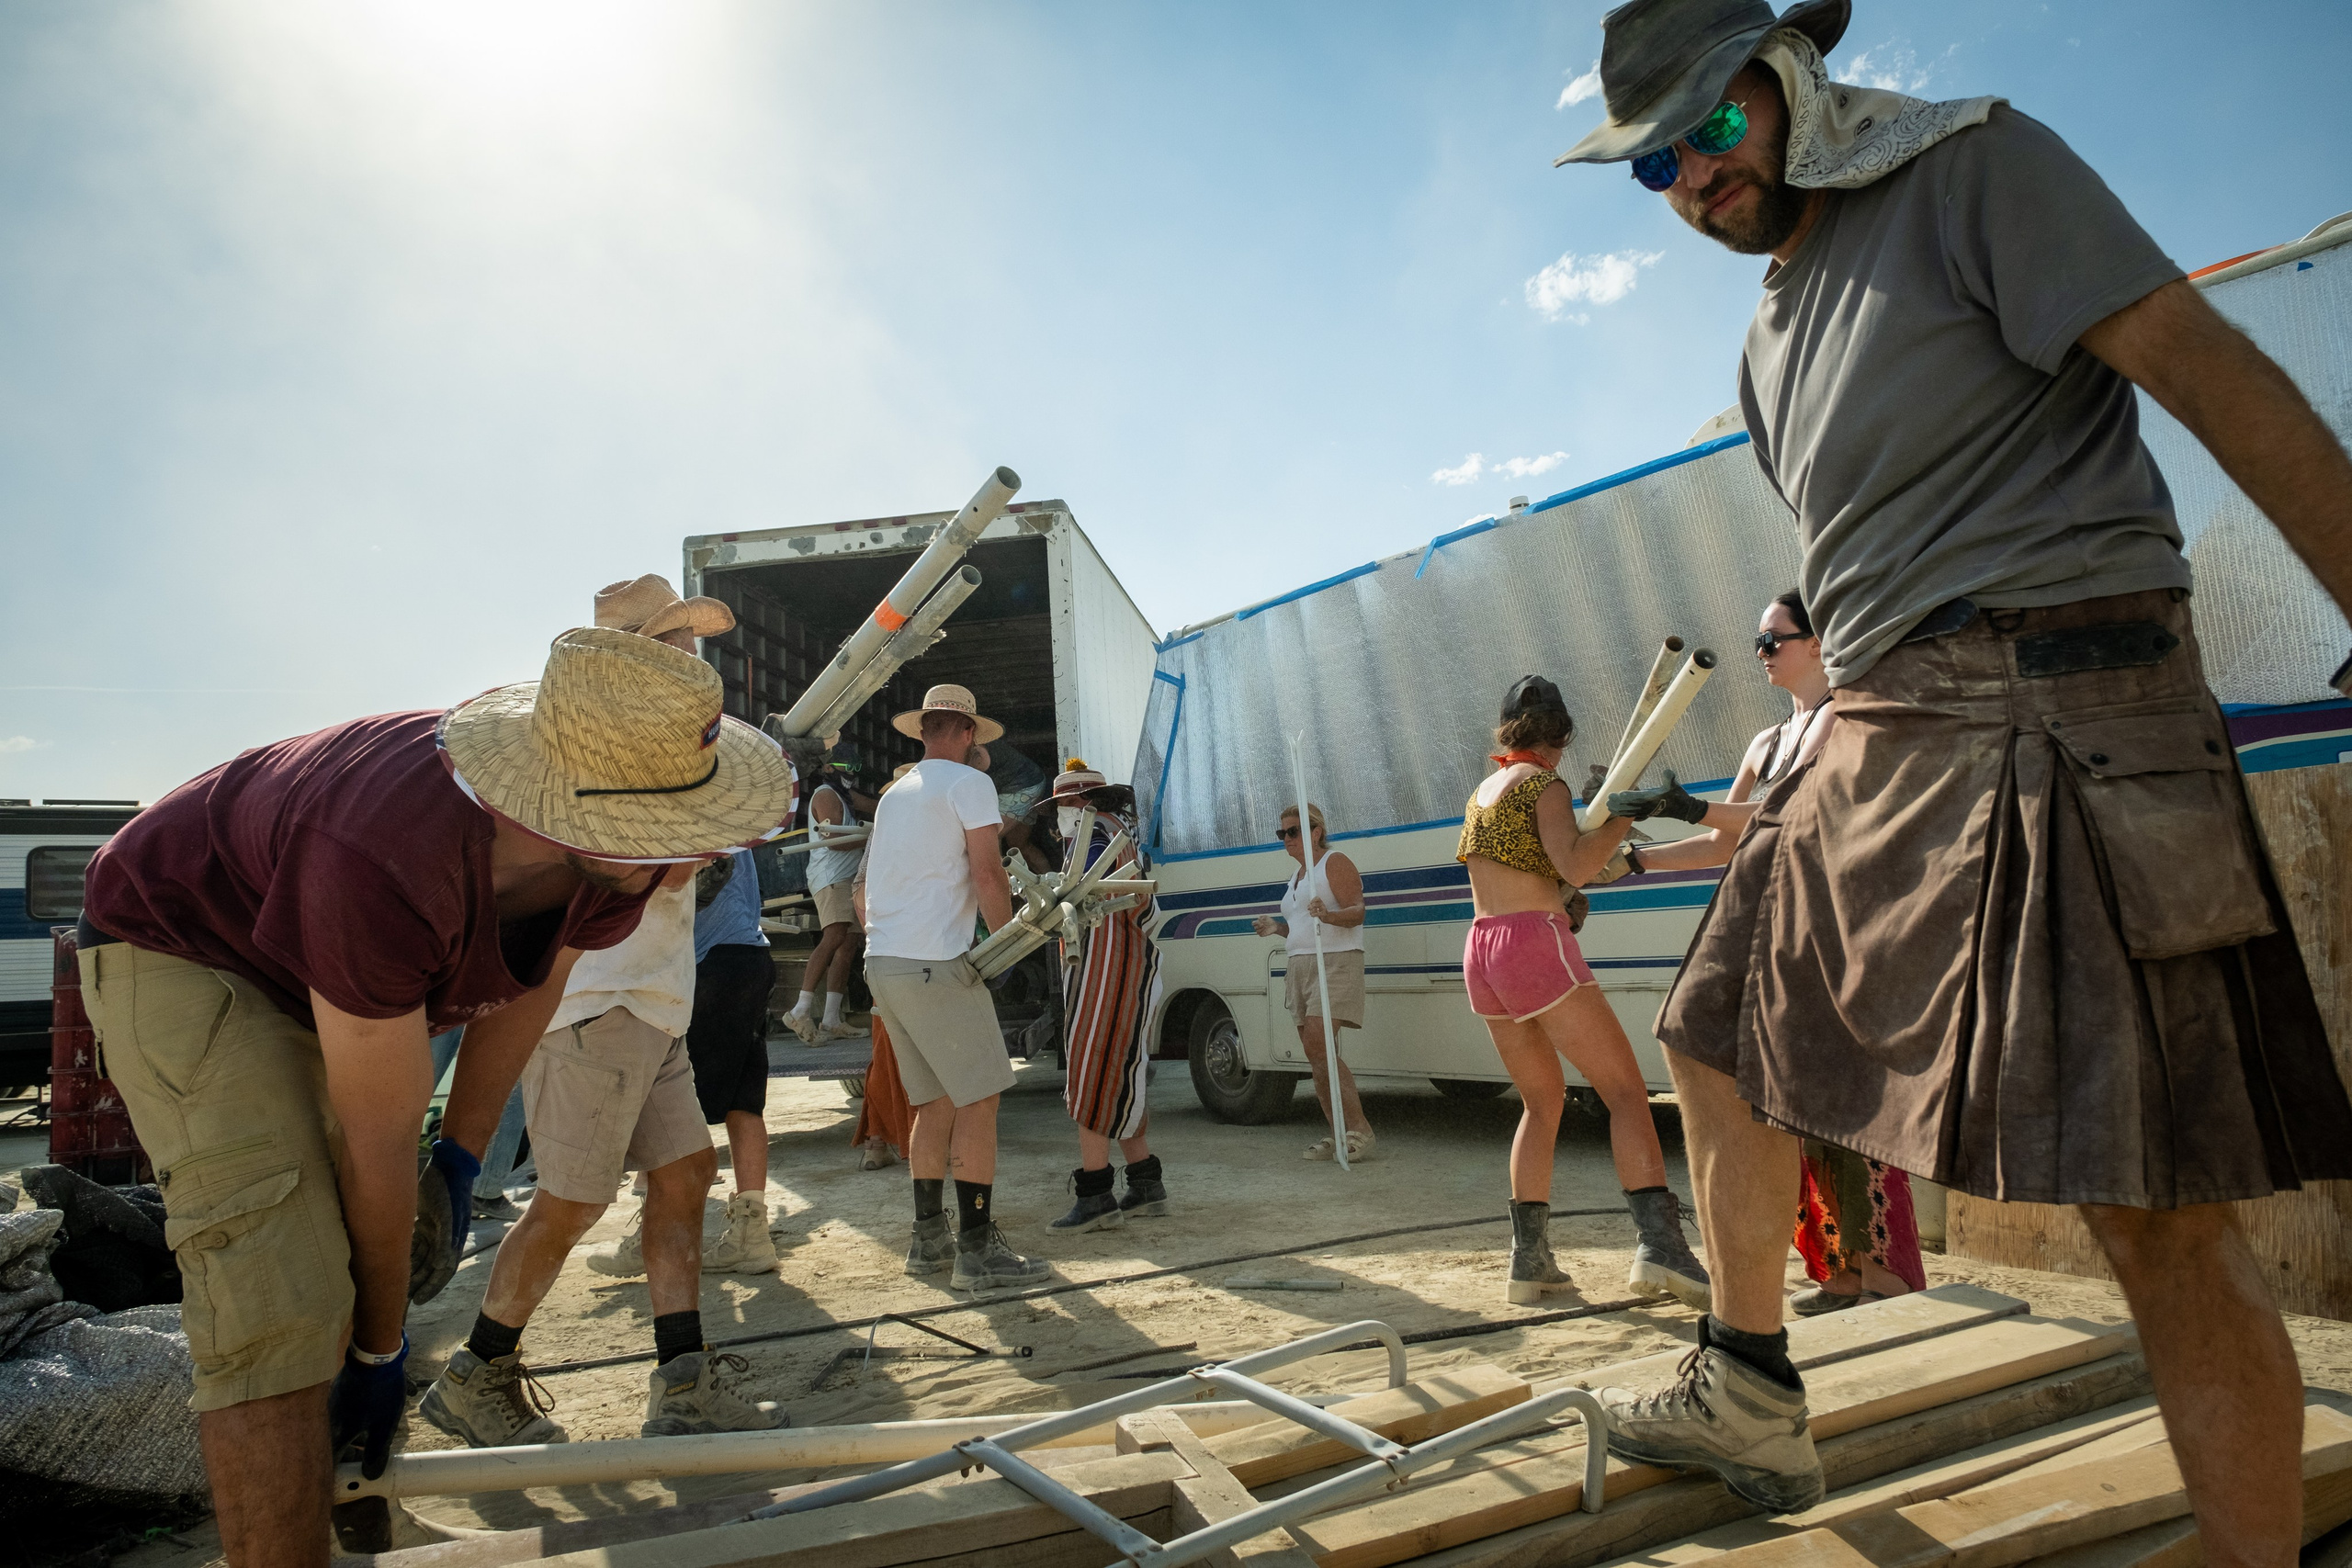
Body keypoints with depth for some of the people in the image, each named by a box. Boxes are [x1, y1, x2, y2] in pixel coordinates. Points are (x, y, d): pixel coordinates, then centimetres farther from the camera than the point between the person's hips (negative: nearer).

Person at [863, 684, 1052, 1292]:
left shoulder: (893, 794, 21)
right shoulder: (968, 783, -4)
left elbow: (870, 886, 24)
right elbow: (987, 874, -13)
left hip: (881, 962, 8)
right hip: (933, 962, -8)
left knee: (936, 1101, 15)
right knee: (978, 1099, -3)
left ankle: (929, 1236, 19)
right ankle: (977, 1249, -4)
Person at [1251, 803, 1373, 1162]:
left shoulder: (1335, 863, -4)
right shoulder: (1296, 876, 22)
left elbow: (1357, 912, -16)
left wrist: (1328, 915, -34)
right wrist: (1277, 928, 12)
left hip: (1334, 963, -9)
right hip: (1298, 966, 9)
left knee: (1319, 1049, -19)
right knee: (1314, 1056, 4)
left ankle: (1361, 1132, -15)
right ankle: (1337, 1134, 9)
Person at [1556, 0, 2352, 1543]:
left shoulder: (1972, 163, -1)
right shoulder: (1774, 340, 20)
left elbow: (2218, 376, -10)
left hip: (2056, 713, -8)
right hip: (1877, 742, 9)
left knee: (2158, 1209, -7)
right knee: (1725, 1034, 14)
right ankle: (1749, 1398, 29)